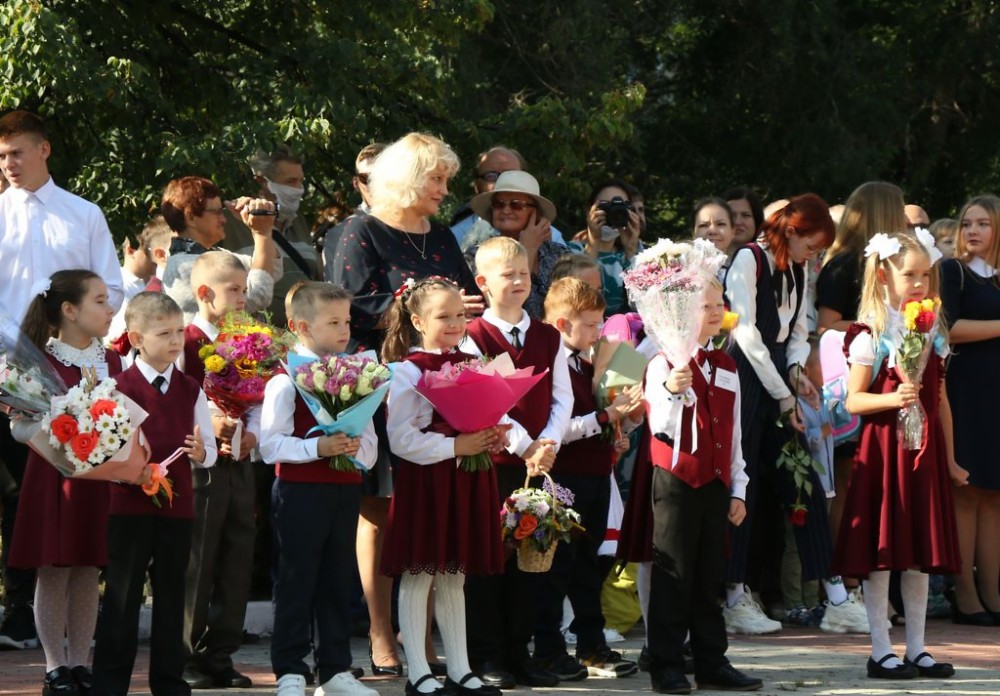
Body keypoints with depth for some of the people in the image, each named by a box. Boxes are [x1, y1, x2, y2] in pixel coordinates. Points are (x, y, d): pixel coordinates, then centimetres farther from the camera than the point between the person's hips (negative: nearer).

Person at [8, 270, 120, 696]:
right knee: (54, 570, 0)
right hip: (55, 473, -5)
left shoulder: (110, 360, 9)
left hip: (99, 478, 5)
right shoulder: (43, 361, -6)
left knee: (88, 571, 8)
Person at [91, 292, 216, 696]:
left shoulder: (191, 390, 8)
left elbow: (210, 451, 8)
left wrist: (200, 453, -14)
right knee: (121, 593, 0)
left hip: (177, 503, 4)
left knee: (171, 593, 10)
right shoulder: (119, 387, -4)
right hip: (129, 502, -4)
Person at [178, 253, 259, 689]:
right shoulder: (187, 342, -9)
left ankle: (221, 655, 15)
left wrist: (250, 433, -4)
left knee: (236, 559, 8)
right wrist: (208, 427, -22)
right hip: (200, 463, -7)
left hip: (239, 461, 7)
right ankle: (188, 657, 5)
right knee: (197, 560, -2)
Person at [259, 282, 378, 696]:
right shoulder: (286, 379, -7)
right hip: (300, 490, -6)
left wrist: (357, 448, -10)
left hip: (345, 490, 6)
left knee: (338, 581, 11)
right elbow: (270, 444, -13)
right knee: (296, 582, 0)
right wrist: (318, 448, -21)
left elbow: (370, 442, 12)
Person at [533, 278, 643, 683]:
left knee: (588, 564, 15)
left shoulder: (590, 366, 14)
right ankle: (549, 651, 4)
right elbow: (559, 429, -23)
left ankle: (592, 646, 23)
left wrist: (631, 415, 2)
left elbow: (610, 424, 23)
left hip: (596, 476, 8)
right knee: (558, 566, -2)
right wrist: (608, 415, -23)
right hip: (564, 478, -8)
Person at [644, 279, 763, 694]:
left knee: (710, 577, 10)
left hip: (716, 484, 6)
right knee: (673, 576, -2)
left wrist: (738, 489, 13)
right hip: (676, 483, -6)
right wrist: (671, 391, -38)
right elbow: (661, 427, -19)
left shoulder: (726, 367, 13)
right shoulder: (665, 364, -8)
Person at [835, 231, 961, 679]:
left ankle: (916, 650, 14)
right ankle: (881, 652, 2)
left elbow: (941, 400, 15)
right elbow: (853, 400, -9)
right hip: (883, 448, -6)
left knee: (921, 555, 8)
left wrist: (950, 460, 14)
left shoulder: (933, 334, 12)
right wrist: (893, 398, -27)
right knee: (881, 553, -3)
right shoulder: (871, 336, -6)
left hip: (925, 452, 6)